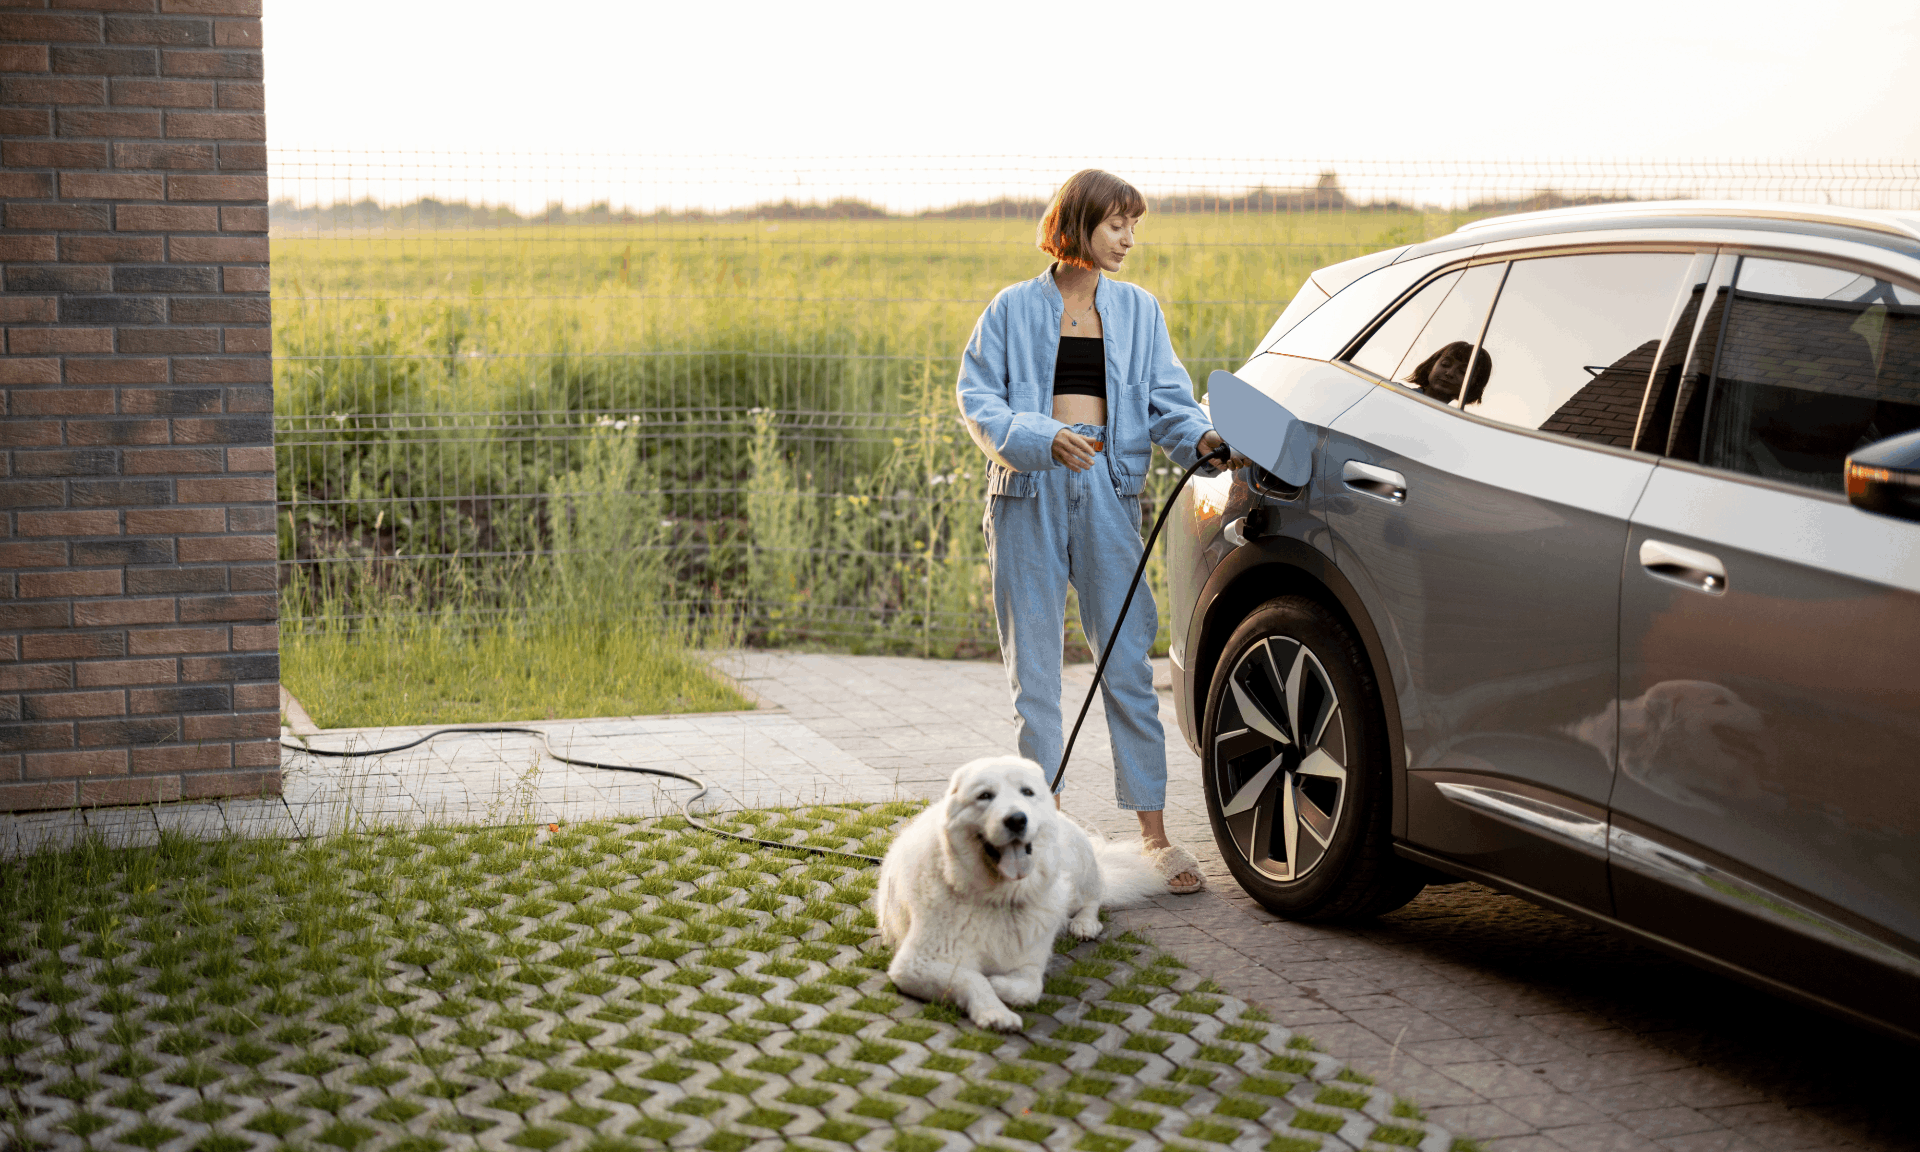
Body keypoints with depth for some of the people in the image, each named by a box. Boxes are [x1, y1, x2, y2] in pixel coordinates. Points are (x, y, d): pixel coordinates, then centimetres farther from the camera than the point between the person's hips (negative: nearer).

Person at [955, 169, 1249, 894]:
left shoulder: (1138, 309, 13)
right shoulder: (1016, 308, 6)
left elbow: (1167, 398, 6)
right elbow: (977, 398, 1)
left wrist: (1203, 438, -15)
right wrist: (1044, 436, -15)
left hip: (1107, 489, 1)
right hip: (1029, 490, -1)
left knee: (1128, 663, -3)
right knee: (1034, 665, 3)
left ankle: (1154, 833, 0)